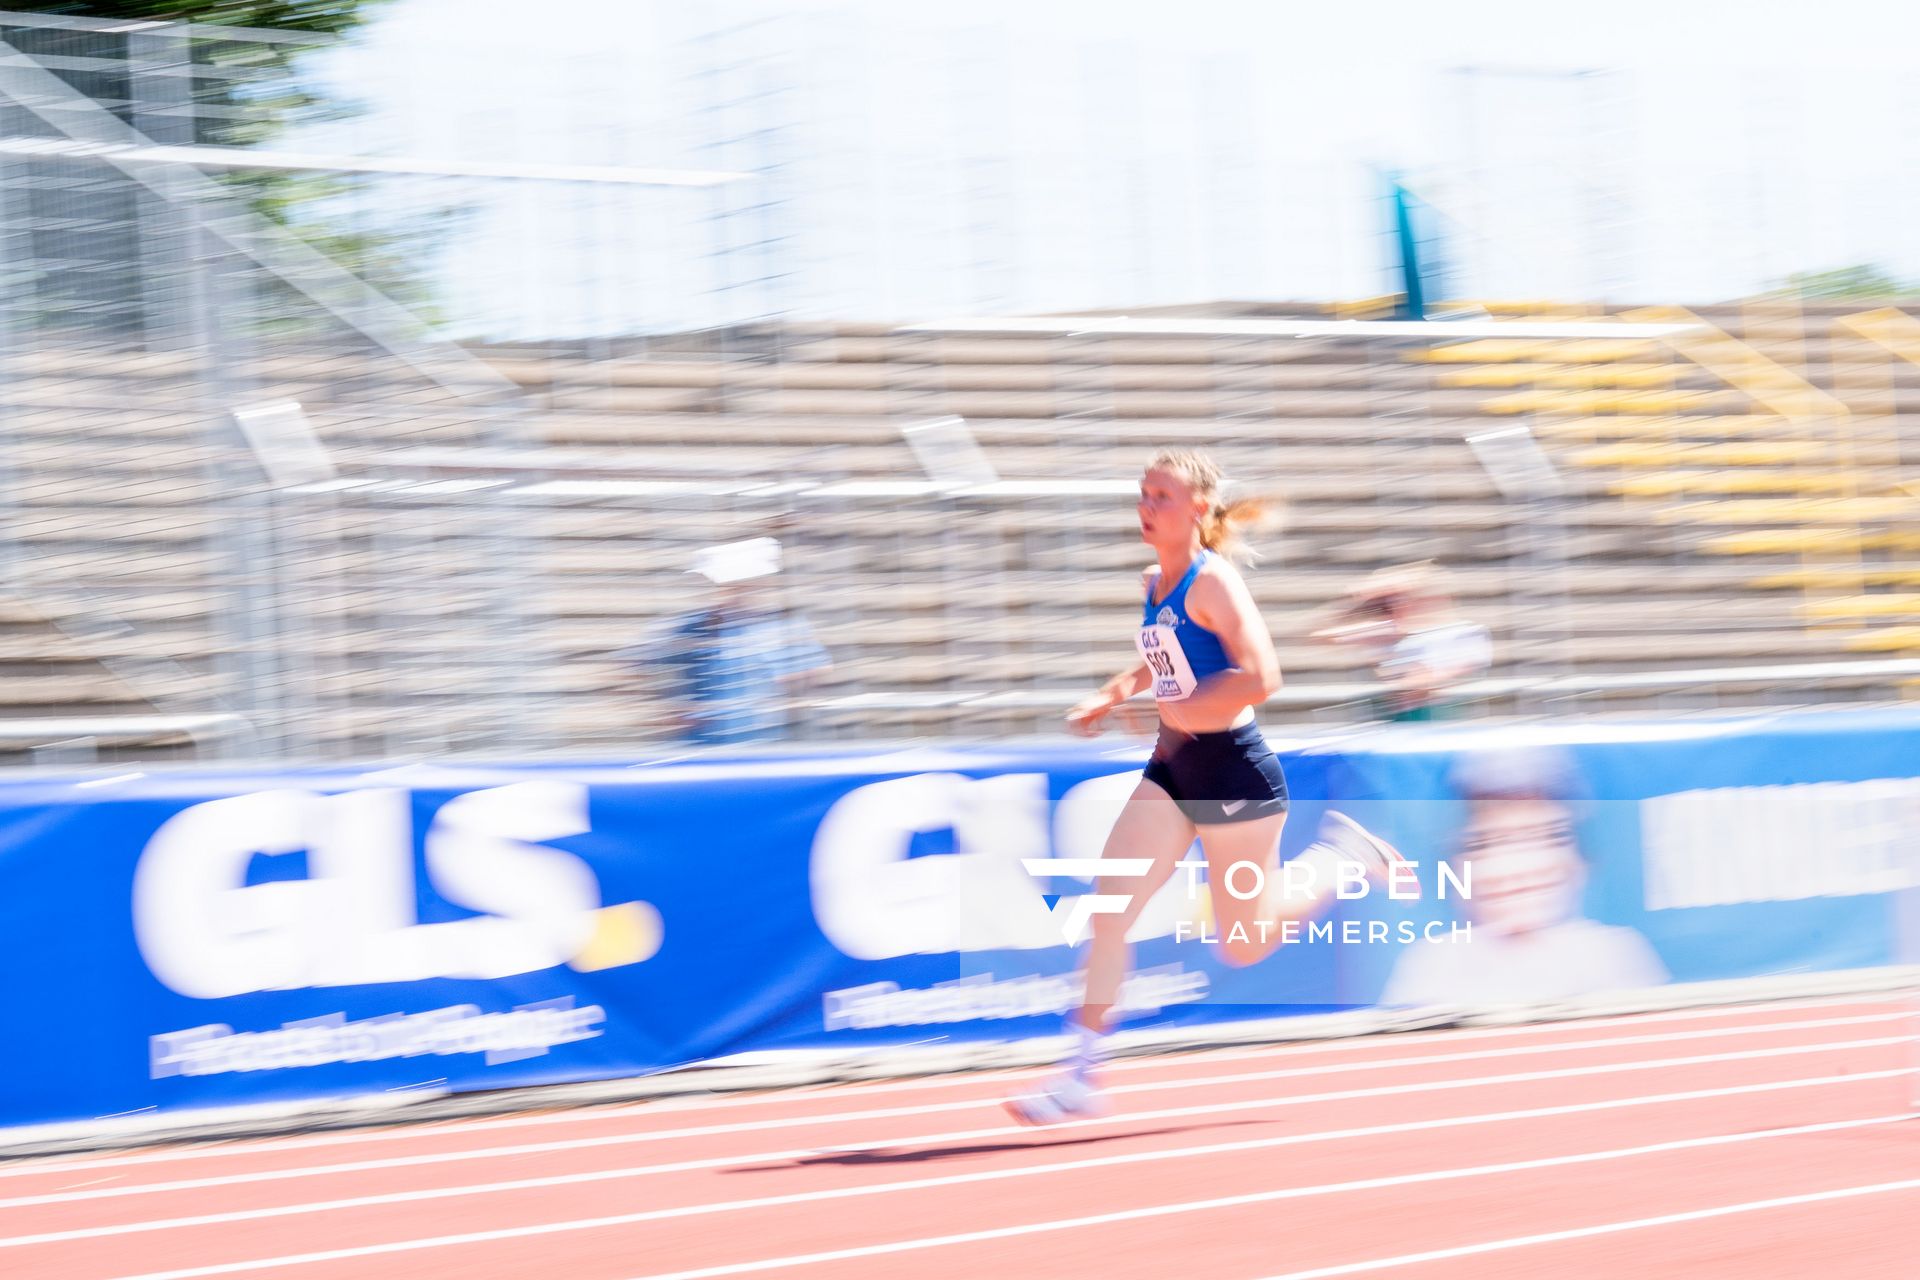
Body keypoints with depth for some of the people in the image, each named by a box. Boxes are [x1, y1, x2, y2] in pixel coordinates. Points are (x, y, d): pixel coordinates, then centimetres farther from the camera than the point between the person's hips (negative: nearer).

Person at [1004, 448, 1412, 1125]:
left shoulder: (1213, 581, -18)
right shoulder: (1156, 583, 7)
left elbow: (1260, 677, -27)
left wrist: (1181, 714, -23)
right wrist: (1113, 694, 11)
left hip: (1235, 771, -8)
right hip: (1175, 771, 8)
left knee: (1243, 945, 6)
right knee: (1108, 911, -5)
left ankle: (1343, 852, 29)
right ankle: (1081, 1073, -1)